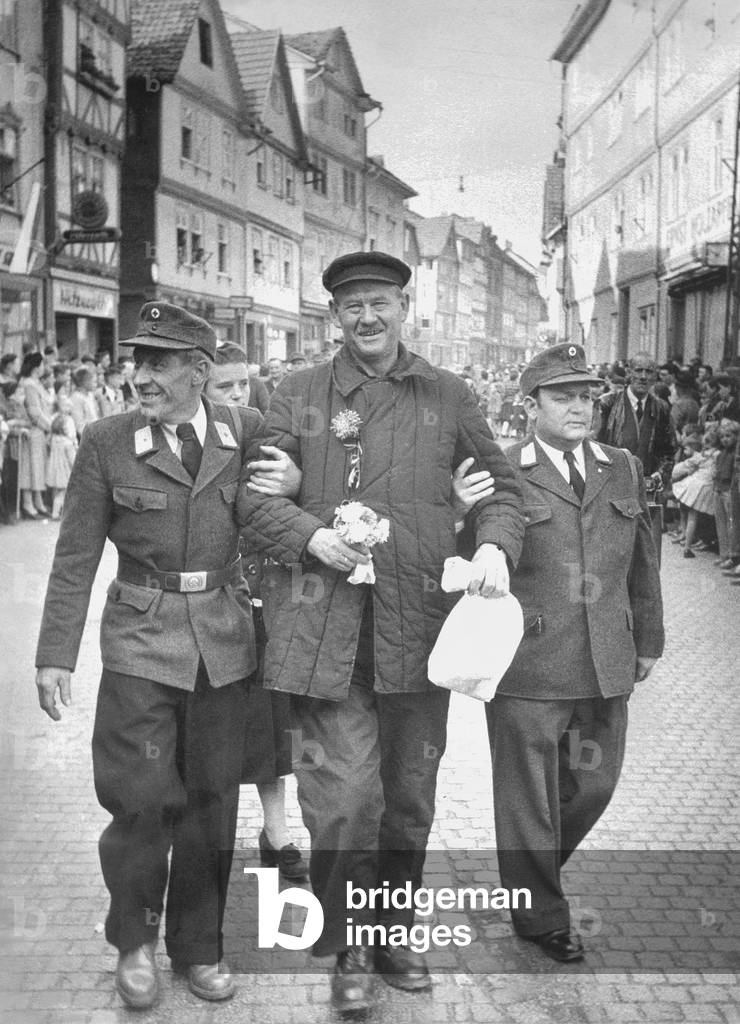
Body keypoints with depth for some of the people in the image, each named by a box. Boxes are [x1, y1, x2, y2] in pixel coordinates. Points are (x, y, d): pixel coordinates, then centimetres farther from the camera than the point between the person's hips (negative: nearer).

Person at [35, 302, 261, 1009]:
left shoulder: (246, 431, 0)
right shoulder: (106, 443, -3)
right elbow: (75, 558, -1)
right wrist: (55, 654, -3)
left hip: (224, 639, 2)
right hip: (141, 639, -1)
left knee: (212, 800, 10)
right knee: (140, 797, -3)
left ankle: (199, 947, 30)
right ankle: (133, 940, 24)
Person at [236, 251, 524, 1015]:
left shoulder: (447, 397, 10)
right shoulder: (298, 397, 5)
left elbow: (497, 484, 13)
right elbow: (253, 498, 4)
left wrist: (495, 544, -8)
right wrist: (313, 536, -14)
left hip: (419, 622, 3)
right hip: (327, 626, -2)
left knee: (410, 793, 14)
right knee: (346, 791, -7)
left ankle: (394, 933, 35)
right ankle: (347, 951, 16)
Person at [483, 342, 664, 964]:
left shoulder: (624, 471, 11)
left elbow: (642, 562, 17)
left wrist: (648, 639, 19)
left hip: (607, 667, 5)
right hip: (526, 667, -5)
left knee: (594, 785, 17)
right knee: (529, 795, 7)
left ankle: (534, 870, 44)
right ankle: (541, 915, 27)